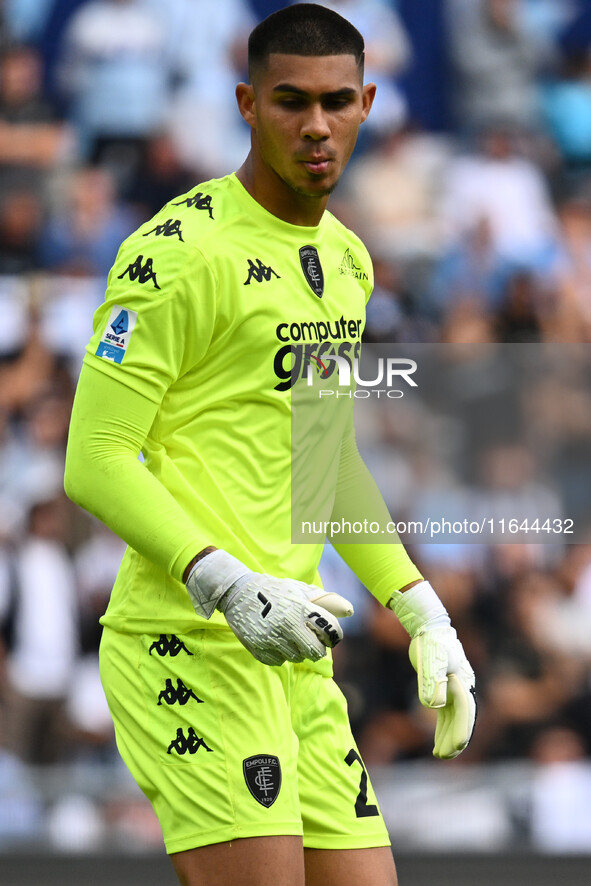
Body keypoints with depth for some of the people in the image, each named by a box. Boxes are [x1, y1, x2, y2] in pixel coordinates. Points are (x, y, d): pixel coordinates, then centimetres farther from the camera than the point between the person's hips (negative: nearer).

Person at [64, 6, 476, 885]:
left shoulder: (346, 259, 16)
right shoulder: (182, 252, -11)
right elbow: (95, 463, -14)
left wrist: (422, 610, 20)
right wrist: (225, 585, -25)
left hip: (293, 650, 8)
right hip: (188, 645, -8)